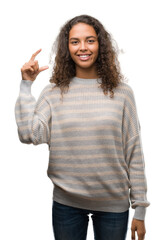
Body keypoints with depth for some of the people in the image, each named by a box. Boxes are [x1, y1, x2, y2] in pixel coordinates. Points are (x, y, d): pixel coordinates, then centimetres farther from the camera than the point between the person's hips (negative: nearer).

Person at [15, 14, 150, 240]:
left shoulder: (122, 92, -3)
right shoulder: (53, 93, -1)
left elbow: (134, 154, -2)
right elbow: (29, 135, -14)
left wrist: (140, 209, -1)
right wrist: (26, 85, -10)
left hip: (114, 204, 0)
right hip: (66, 203, 0)